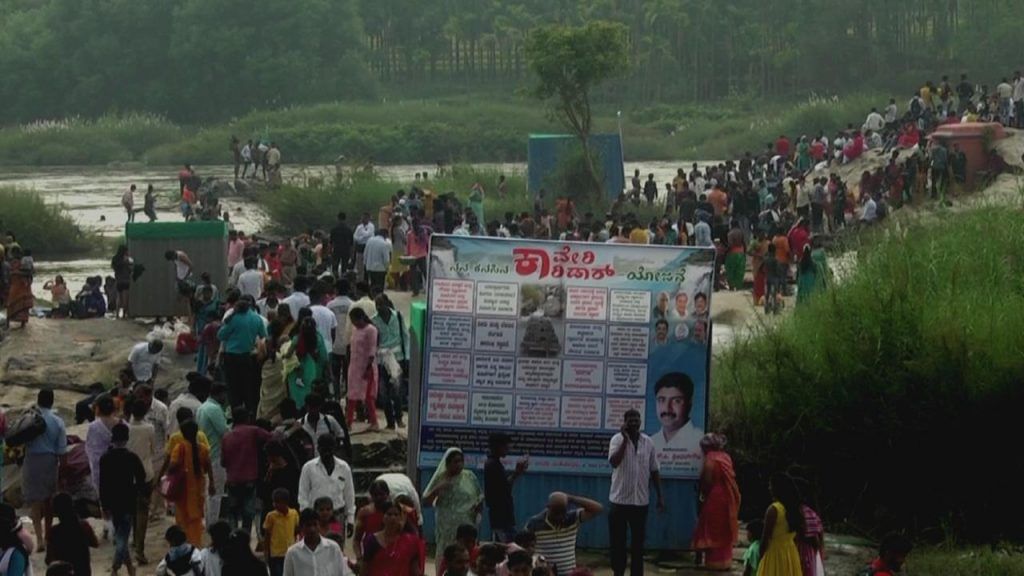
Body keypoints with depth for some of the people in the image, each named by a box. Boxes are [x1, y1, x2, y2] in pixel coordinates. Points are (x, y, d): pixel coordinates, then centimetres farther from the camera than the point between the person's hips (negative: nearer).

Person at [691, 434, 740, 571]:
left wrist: (703, 494, 2)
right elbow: (730, 478, 10)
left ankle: (715, 561, 1)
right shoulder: (725, 457, 9)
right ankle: (725, 560, 19)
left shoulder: (710, 459, -14)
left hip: (715, 498, -8)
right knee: (725, 530, 14)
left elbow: (707, 480, -16)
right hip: (728, 497, 8)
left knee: (713, 530, 0)